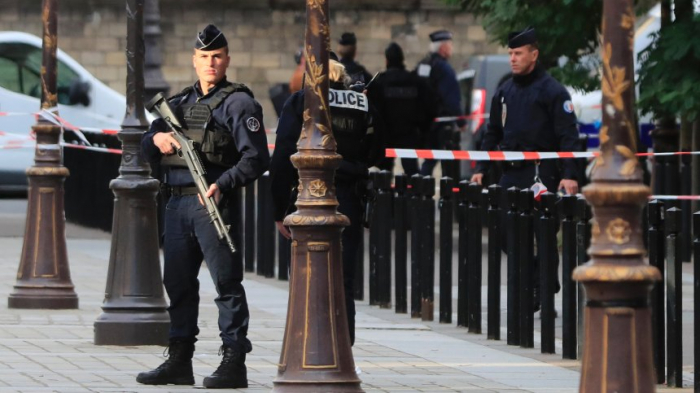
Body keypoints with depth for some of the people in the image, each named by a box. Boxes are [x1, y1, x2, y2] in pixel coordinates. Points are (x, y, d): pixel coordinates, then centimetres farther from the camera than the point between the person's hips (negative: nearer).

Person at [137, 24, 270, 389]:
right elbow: (146, 148, 22)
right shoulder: (180, 102, 19)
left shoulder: (237, 103, -2)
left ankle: (234, 362, -7)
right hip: (177, 203, 7)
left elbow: (256, 157, -11)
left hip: (213, 202, -7)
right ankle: (179, 361, 18)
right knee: (178, 282, 11)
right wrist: (157, 138, -1)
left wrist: (222, 185, -23)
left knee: (227, 283, -7)